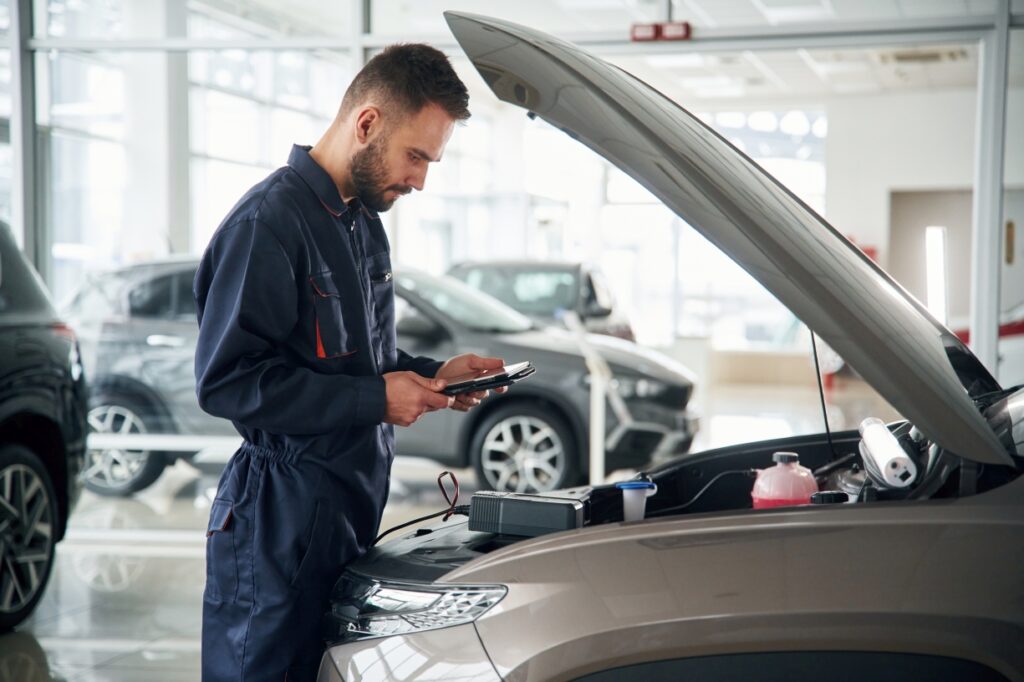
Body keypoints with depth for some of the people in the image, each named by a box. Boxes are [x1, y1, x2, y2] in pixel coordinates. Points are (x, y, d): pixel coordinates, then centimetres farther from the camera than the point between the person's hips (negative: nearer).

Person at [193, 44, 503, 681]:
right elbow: (226, 380, -21)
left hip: (352, 508, 9)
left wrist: (431, 374, 5)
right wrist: (375, 399, -19)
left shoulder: (364, 220, 15)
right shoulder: (269, 222, -16)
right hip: (283, 518, -9)